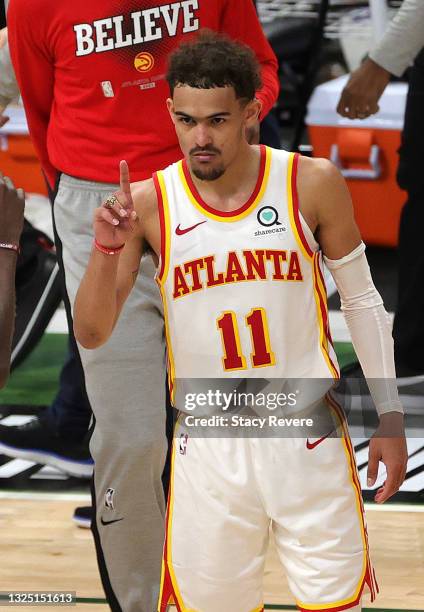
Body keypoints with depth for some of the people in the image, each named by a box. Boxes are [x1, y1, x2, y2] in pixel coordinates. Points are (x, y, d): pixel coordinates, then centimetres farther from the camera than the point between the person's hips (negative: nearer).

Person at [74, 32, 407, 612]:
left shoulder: (311, 184, -7)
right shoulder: (146, 204, -6)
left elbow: (362, 300, 5)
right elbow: (92, 335, -6)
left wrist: (390, 415, 4)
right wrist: (107, 248, -23)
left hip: (308, 433, 0)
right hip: (208, 447, 0)